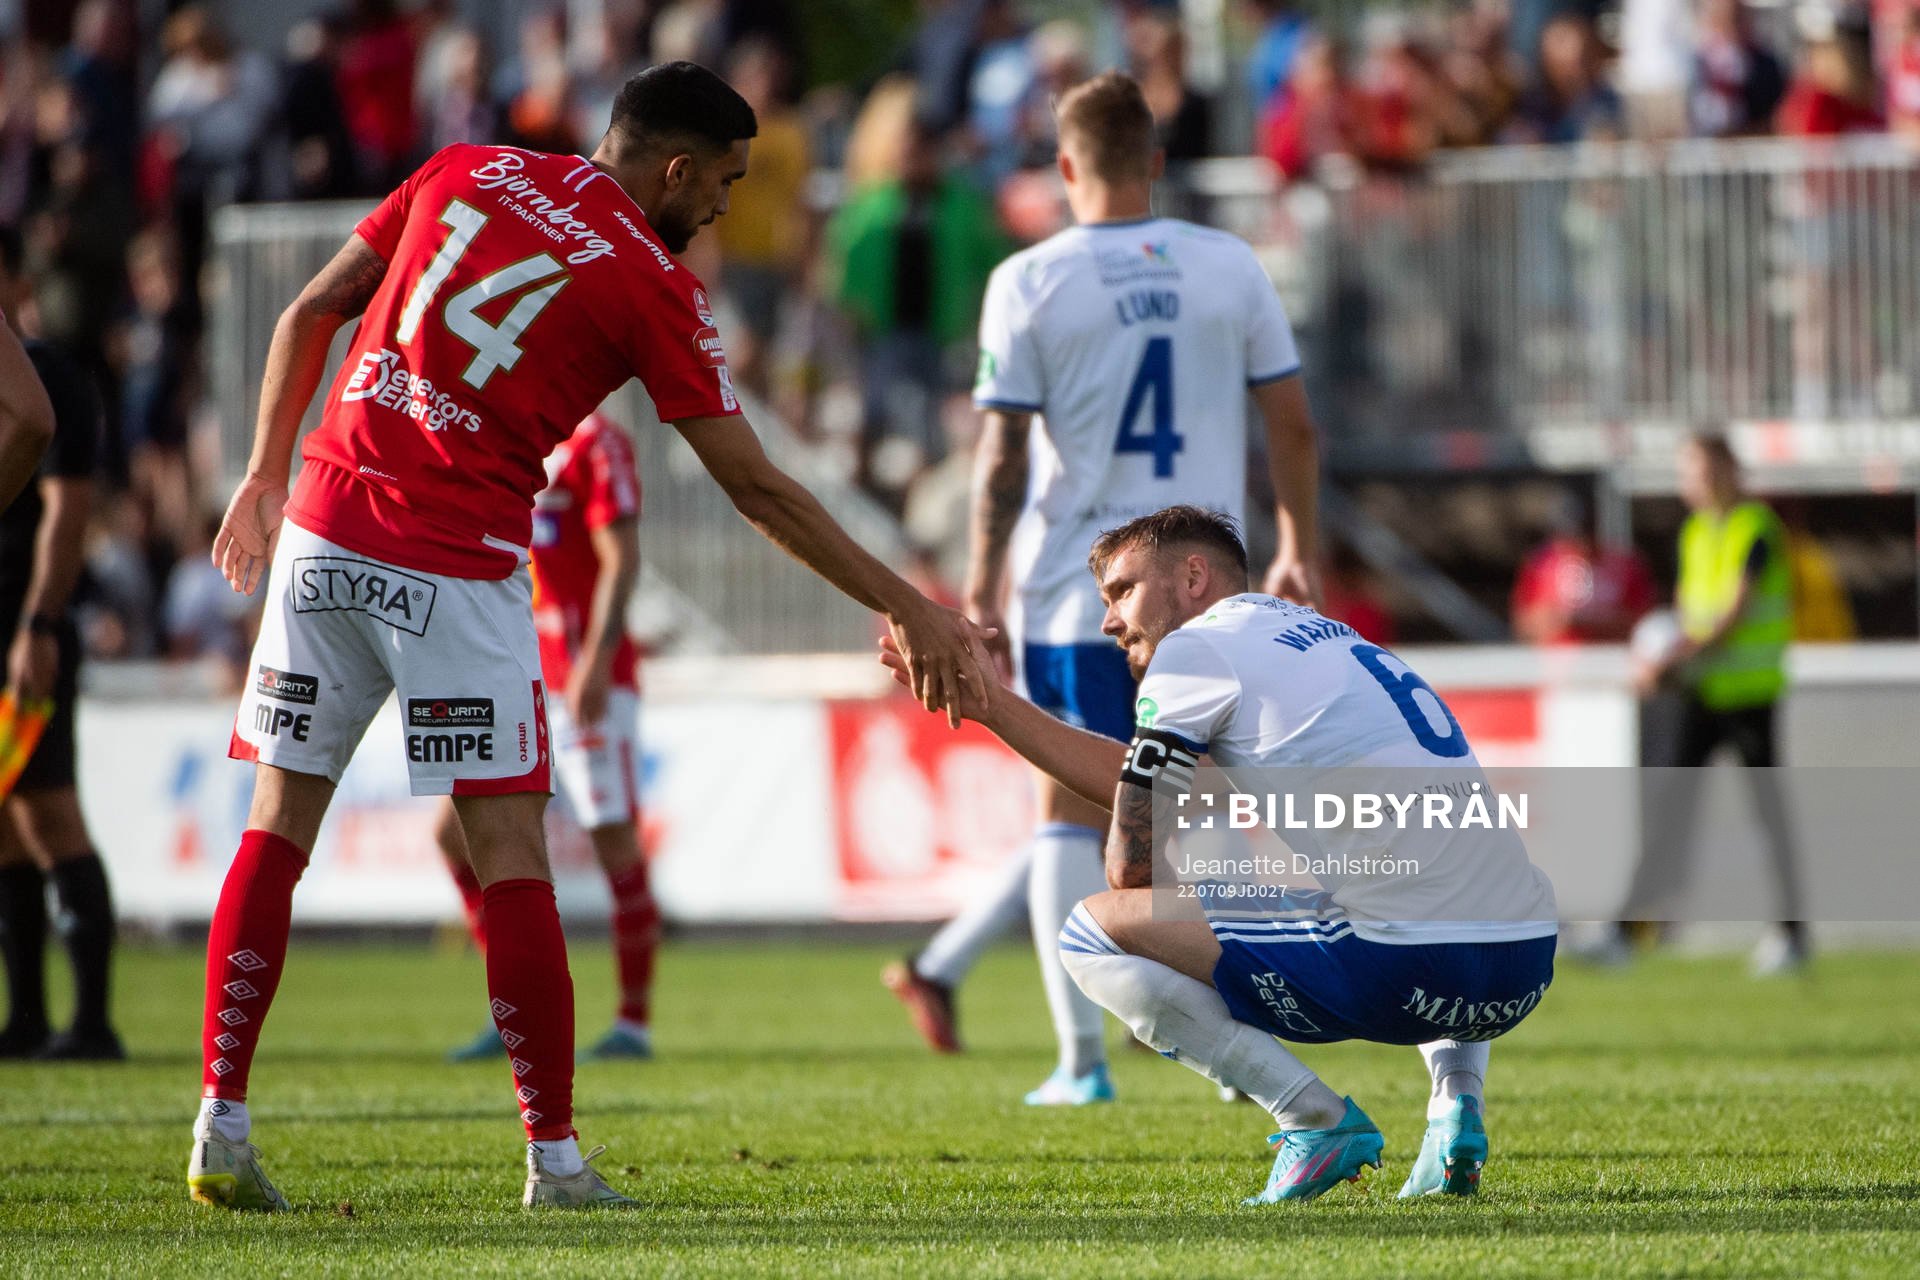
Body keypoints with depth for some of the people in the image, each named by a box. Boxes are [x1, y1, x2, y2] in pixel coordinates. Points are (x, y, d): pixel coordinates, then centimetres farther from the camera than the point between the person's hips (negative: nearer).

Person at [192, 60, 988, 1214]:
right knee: (510, 853, 0)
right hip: (457, 572, -5)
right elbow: (755, 484, -2)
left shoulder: (466, 173, 11)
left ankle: (222, 1130, 5)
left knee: (280, 827, 10)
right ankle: (555, 1161, 2)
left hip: (325, 531, 5)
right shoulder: (652, 286, -3)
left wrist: (267, 474, 24)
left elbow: (310, 314, 13)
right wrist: (909, 610, 3)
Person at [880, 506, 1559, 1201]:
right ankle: (1456, 1103, 16)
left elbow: (1133, 864, 3)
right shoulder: (1325, 638, 27)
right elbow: (1141, 785, 30)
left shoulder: (1194, 649, 2)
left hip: (1401, 970, -7)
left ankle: (1317, 1120, -2)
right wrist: (989, 704, 31)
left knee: (1093, 932, 3)